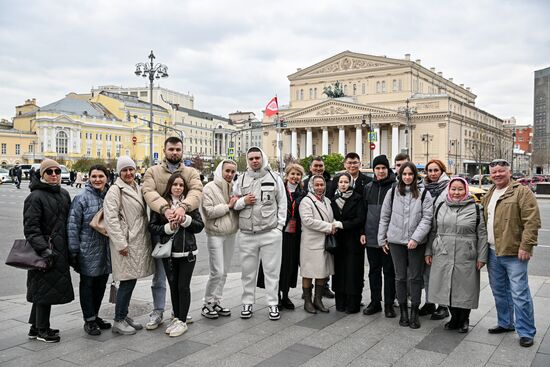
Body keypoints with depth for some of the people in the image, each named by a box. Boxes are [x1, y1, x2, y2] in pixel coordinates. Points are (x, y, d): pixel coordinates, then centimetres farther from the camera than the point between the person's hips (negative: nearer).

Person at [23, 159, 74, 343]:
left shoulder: (64, 194, 12)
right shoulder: (35, 197, -11)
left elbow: (69, 221, 18)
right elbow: (30, 227, -15)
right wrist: (43, 249, -23)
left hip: (60, 251, 7)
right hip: (46, 251, -7)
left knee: (42, 290, 16)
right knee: (45, 289, 1)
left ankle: (36, 327, 28)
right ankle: (42, 331, 15)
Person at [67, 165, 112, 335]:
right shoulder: (82, 198, -9)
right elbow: (73, 226, -10)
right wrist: (73, 251, -11)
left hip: (106, 250, 5)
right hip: (88, 250, -5)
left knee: (101, 285, 14)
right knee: (87, 284, 7)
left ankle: (95, 316, 31)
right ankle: (89, 320, 19)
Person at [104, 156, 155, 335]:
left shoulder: (137, 189, 16)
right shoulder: (115, 190, -10)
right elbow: (111, 218, -17)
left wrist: (147, 237, 17)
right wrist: (121, 243, -20)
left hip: (138, 242, 8)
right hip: (126, 243, -8)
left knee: (131, 280, 13)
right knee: (127, 281, -5)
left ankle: (124, 316, 24)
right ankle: (118, 321, 7)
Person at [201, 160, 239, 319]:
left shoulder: (234, 188, 10)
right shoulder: (210, 188, -8)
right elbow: (208, 212, -16)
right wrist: (228, 206, -14)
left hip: (230, 234, 6)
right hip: (215, 234, -6)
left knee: (224, 272, 11)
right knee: (217, 272, -9)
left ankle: (216, 302, 23)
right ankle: (207, 304, 7)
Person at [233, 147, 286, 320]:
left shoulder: (274, 178, 5)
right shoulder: (242, 179, 9)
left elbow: (282, 204, 3)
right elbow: (233, 204, 11)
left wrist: (279, 226, -3)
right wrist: (243, 201, -10)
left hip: (271, 233, -1)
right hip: (246, 234, 2)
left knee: (272, 270, 4)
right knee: (248, 270, 9)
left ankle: (273, 304, 13)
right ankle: (247, 303, 21)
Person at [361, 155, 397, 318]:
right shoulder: (368, 187, 10)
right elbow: (364, 211, 13)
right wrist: (362, 232, 6)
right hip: (371, 237, 5)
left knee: (389, 271, 5)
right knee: (374, 270, 12)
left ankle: (389, 304, 16)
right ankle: (375, 302, 23)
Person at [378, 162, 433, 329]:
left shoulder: (424, 194, -1)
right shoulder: (392, 192, 4)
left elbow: (427, 218, -6)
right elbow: (384, 217, 8)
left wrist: (416, 238, -16)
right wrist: (382, 238, 6)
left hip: (417, 242, -1)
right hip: (396, 240, 1)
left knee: (415, 277, 5)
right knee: (400, 277, 9)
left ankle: (414, 313, 16)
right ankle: (403, 312, 21)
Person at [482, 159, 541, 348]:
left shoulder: (522, 192, -7)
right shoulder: (488, 195, 16)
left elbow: (532, 221, -14)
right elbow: (483, 222, 21)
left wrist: (526, 246, -19)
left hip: (514, 253, -7)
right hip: (493, 252, 7)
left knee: (519, 294, -3)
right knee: (499, 291, 17)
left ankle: (526, 332, 9)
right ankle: (505, 323, 32)